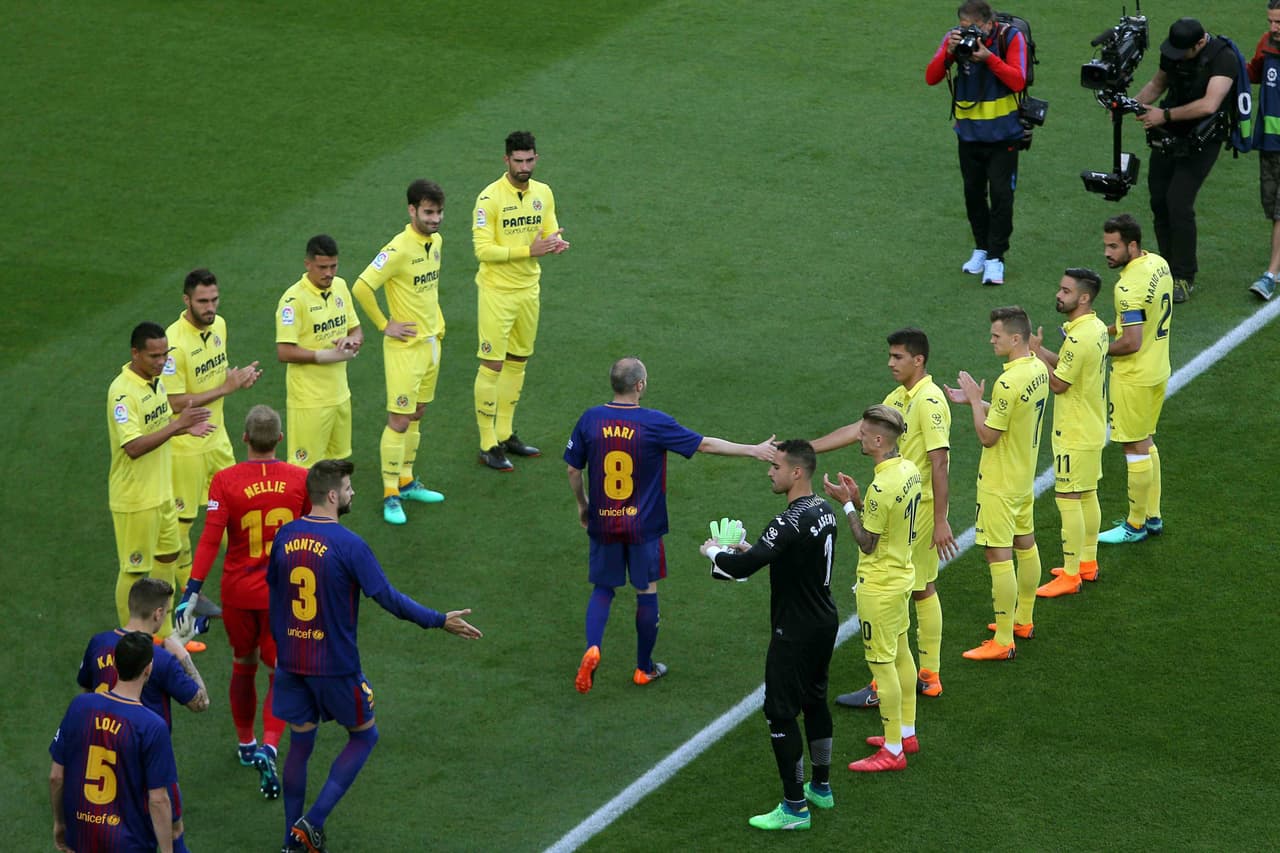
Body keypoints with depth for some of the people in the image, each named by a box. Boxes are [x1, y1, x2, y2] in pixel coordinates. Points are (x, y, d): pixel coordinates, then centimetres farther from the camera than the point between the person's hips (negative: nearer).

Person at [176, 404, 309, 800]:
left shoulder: (225, 481, -13)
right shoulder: (300, 479, -7)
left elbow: (210, 540, -19)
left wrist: (192, 592, -18)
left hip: (238, 592, 0)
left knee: (243, 667, 21)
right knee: (280, 674, 6)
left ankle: (245, 744, 34)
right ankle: (268, 748, -15)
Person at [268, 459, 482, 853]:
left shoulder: (285, 536, 0)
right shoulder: (349, 545, -18)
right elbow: (389, 598, -16)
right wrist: (440, 621, -6)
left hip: (291, 662, 5)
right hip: (335, 665, -5)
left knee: (299, 744, 16)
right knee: (363, 736, 15)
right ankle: (313, 821, 4)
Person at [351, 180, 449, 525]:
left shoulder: (435, 241, 4)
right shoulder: (399, 249, -22)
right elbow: (361, 288, -25)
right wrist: (384, 325, -16)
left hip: (431, 341, 8)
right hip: (406, 345, -8)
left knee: (416, 415, 16)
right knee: (399, 420, -5)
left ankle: (406, 482, 28)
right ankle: (390, 495, 2)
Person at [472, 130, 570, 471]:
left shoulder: (543, 193, 4)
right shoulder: (490, 197, -16)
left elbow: (550, 233, 12)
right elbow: (483, 249, -21)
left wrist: (555, 244, -13)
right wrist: (529, 250, -28)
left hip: (529, 287, 7)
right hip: (497, 292, -7)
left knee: (517, 362, 15)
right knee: (492, 365, -4)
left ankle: (506, 435, 28)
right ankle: (488, 445, 2)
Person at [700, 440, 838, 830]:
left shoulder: (790, 523, -26)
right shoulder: (824, 511, 3)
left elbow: (742, 567, -32)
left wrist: (714, 551, -11)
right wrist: (752, 550, 12)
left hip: (795, 633, -9)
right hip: (825, 622, 9)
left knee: (781, 713, -1)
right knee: (814, 701, 22)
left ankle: (795, 808, 2)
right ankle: (820, 787, 36)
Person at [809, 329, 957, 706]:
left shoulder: (929, 401, -19)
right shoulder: (899, 398, 10)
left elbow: (939, 463, -21)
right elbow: (857, 430, 13)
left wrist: (940, 521, -23)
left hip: (919, 509, -10)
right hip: (906, 506, 10)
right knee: (923, 590, 15)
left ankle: (883, 688, -1)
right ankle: (929, 676, 23)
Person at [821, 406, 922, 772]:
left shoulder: (882, 487, -28)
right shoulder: (910, 471, 0)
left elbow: (866, 542, -21)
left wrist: (847, 503, -14)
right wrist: (858, 499, 3)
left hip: (879, 586, -10)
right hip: (902, 574, 10)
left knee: (882, 664, 0)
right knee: (901, 654, 21)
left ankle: (893, 751, 8)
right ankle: (906, 733, 34)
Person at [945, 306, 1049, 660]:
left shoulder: (1009, 383, -28)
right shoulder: (1038, 369, 1)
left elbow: (988, 436, -22)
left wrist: (975, 399, -10)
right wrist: (975, 401, 8)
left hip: (1000, 484, -10)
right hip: (1025, 477, 10)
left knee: (999, 556, -4)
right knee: (1025, 545, 21)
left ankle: (1003, 642, -1)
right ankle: (1023, 620, 37)